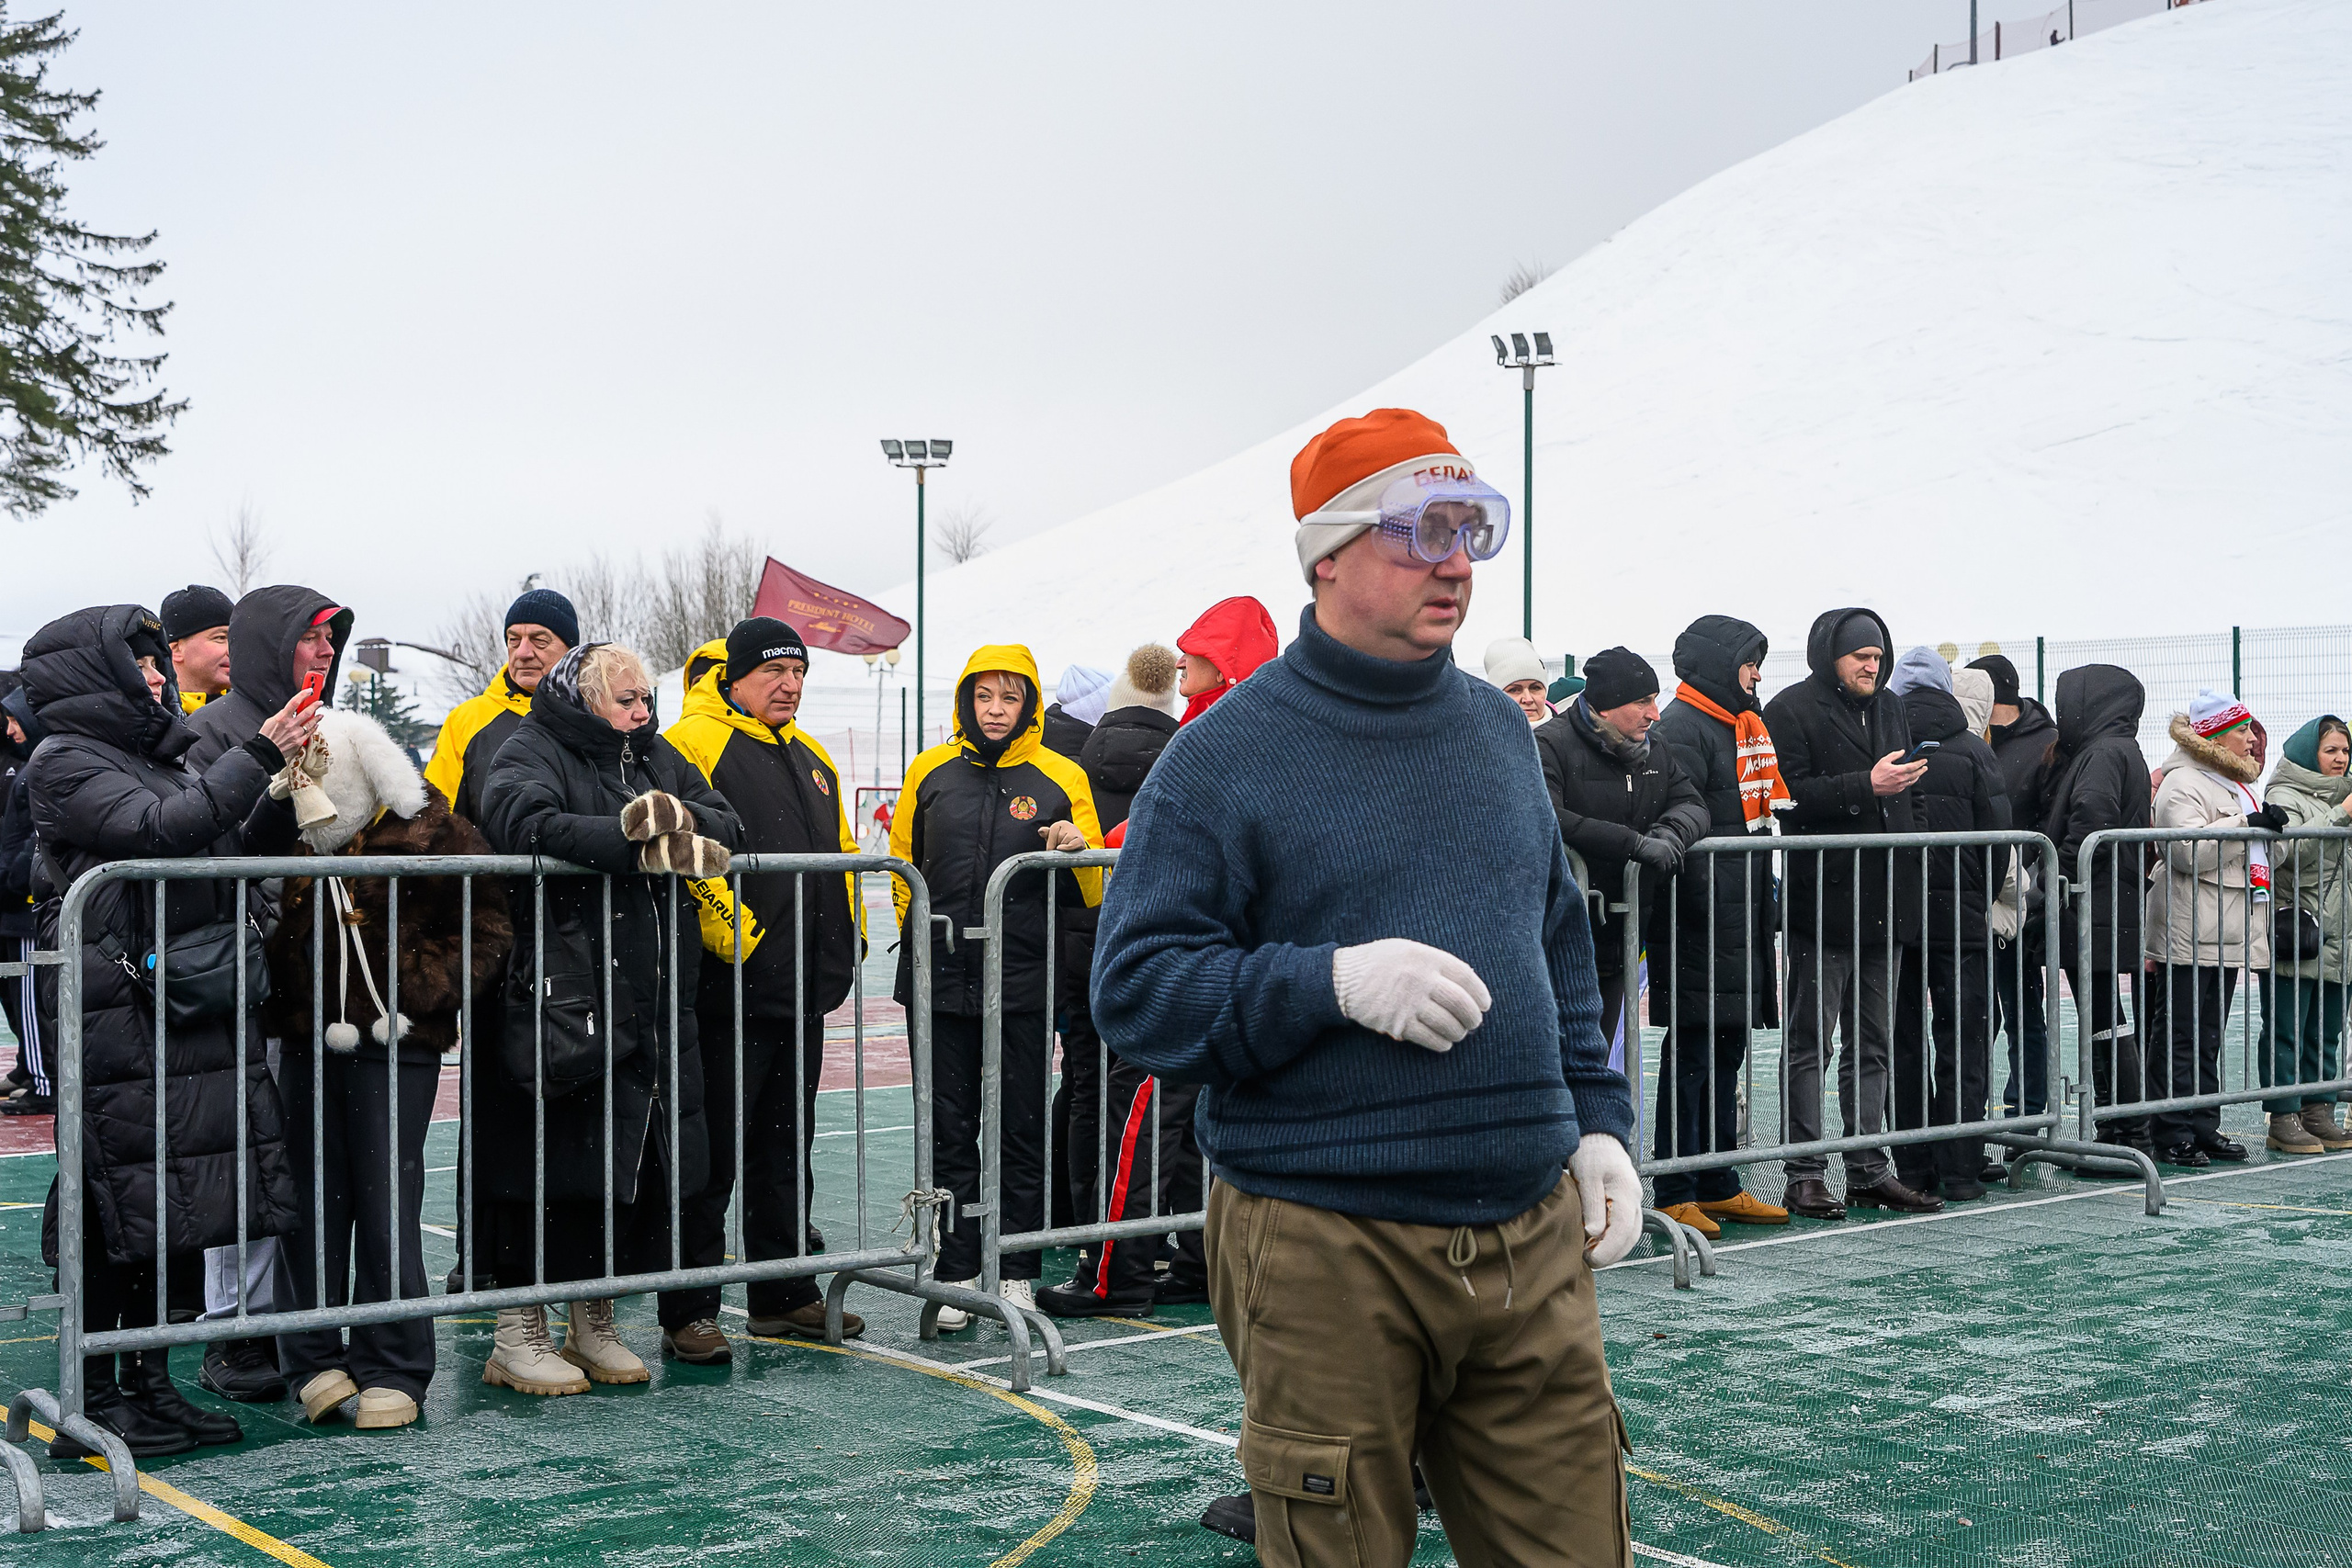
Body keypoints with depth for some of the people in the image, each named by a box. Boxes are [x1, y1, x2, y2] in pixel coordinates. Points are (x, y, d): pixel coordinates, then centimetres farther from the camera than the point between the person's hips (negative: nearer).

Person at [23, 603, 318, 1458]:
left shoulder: (158, 758, 19)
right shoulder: (65, 763, -5)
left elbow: (233, 860, 18)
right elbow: (160, 830, -20)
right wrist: (259, 758, -17)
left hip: (192, 1010, 8)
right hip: (117, 1014, -8)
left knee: (172, 1210, 10)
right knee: (119, 1203, -5)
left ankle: (150, 1388, 19)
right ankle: (92, 1407, 3)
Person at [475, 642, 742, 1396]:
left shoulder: (657, 758, 20)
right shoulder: (531, 754, -1)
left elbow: (727, 831, 12)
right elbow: (528, 824, -23)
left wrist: (676, 816, -10)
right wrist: (643, 846, -22)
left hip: (653, 1007, 7)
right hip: (557, 1002, -6)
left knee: (637, 1164, 9)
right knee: (547, 1162, -3)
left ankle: (595, 1324, 23)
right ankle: (517, 1333, 8)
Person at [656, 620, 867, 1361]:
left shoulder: (811, 759, 18)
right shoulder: (694, 743, -9)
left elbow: (843, 854, 27)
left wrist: (845, 938, 18)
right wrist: (732, 934, -23)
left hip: (801, 993, 8)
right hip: (729, 991, -8)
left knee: (785, 1150, 16)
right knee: (710, 1157, -3)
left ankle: (786, 1296, 25)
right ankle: (688, 1313, 4)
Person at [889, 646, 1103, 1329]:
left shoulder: (1061, 778, 2)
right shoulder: (930, 772, 6)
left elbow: (1093, 893, 4)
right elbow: (902, 863, 19)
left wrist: (1079, 849, -15)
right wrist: (924, 933, 11)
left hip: (1024, 984, -1)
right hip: (942, 980, 2)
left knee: (1023, 1131, 5)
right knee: (950, 1132, 6)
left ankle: (1017, 1273, 15)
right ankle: (957, 1274, 14)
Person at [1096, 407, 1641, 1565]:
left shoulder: (1499, 729, 14)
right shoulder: (1225, 755, -4)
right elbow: (1136, 990, -9)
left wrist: (1598, 1121, 12)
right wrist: (1335, 981, -20)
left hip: (1532, 1242, 5)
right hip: (1326, 1249, -5)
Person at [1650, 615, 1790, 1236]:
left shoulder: (1747, 725, 20)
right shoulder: (1682, 730, -12)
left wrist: (1764, 900, 22)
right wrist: (1709, 909, -24)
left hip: (1743, 926, 10)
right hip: (1700, 925, -10)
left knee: (1728, 1051, 14)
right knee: (1691, 1054, -6)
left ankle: (1718, 1185, 21)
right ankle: (1675, 1195, 0)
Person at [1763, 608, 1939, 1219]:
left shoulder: (1890, 709, 18)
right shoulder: (1792, 710, -6)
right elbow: (1787, 796, -19)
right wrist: (1865, 786, -21)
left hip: (1882, 905, 8)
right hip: (1822, 904, -7)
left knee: (1872, 1044, 11)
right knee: (1810, 1044, -3)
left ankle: (1870, 1170, 18)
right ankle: (1804, 1175, 2)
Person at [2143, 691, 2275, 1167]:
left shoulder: (2234, 783, 21)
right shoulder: (2182, 785, -11)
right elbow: (2188, 851, -24)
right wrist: (2246, 823, -23)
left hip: (2226, 936, 10)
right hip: (2189, 934, -10)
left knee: (2208, 1038, 12)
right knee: (2179, 1037, -6)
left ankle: (2204, 1128, 17)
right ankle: (2172, 1134, -3)